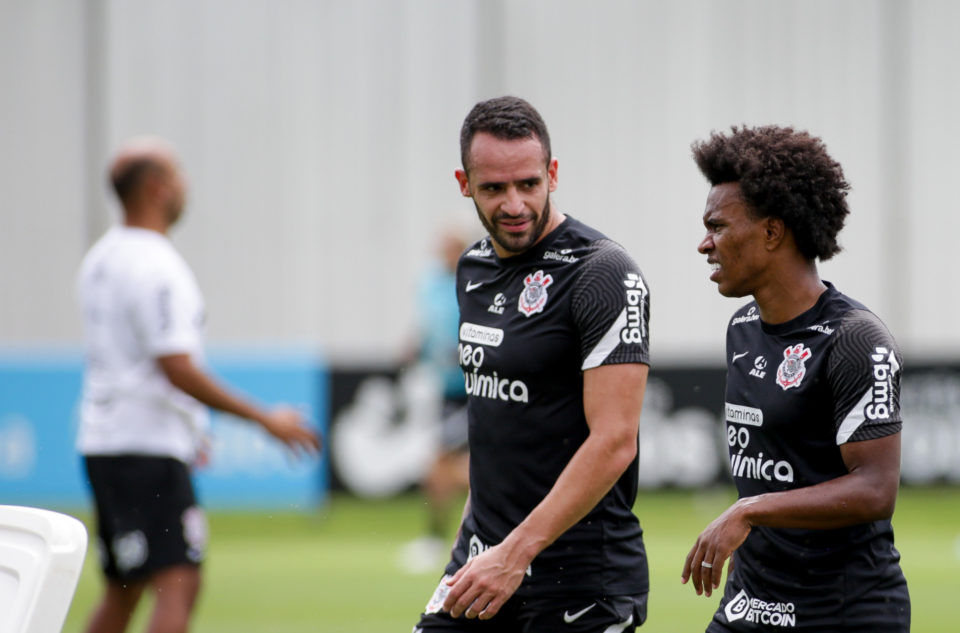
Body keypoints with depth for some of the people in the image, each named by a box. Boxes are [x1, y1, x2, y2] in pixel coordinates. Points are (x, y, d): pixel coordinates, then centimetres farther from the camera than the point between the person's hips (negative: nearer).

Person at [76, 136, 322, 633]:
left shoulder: (100, 258, 14)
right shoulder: (155, 266, -16)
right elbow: (177, 370, -21)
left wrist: (186, 430, 31)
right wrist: (266, 420, -17)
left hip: (103, 440, 10)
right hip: (149, 448, -10)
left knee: (122, 592, 16)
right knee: (177, 583, -14)